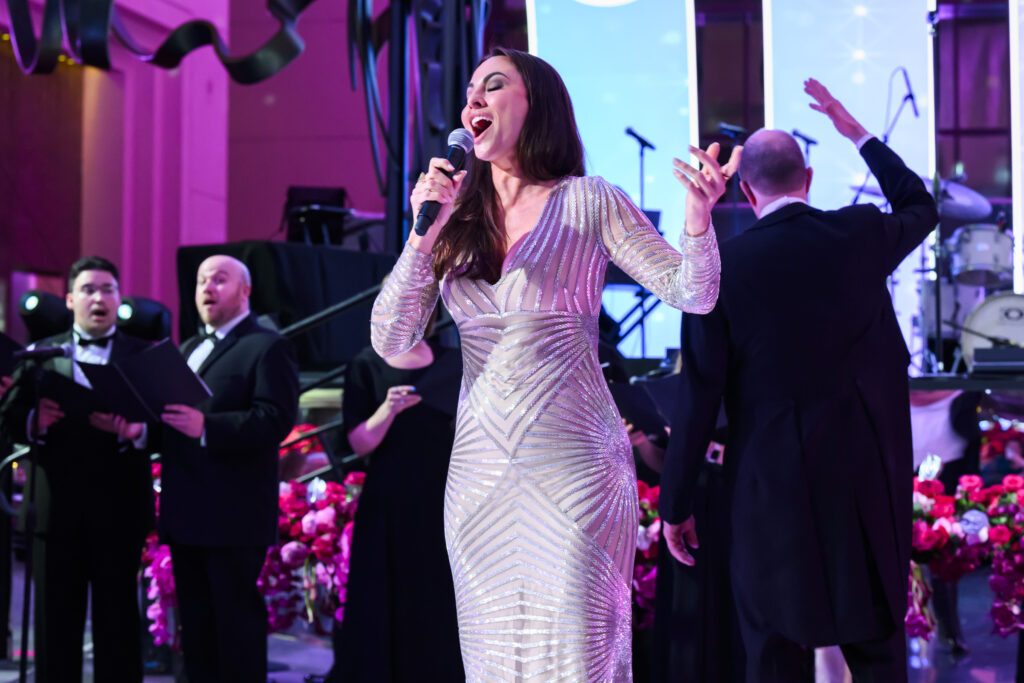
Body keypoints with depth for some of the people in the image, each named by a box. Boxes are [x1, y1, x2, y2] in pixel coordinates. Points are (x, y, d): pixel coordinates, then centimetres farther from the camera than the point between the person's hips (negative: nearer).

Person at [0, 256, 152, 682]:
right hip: (56, 507, 2)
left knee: (118, 619, 4)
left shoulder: (144, 355, 6)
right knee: (55, 620, 7)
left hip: (119, 508, -1)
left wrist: (135, 430, -23)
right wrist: (35, 422, -16)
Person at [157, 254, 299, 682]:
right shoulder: (188, 349, 22)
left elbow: (275, 420, -18)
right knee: (195, 624, 14)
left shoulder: (268, 348, -5)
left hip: (234, 515, -8)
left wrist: (206, 427, -28)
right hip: (186, 515, 8)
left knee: (237, 619, -4)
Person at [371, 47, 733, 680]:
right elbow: (391, 343, 2)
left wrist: (698, 219, -25)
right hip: (480, 472, 4)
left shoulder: (589, 202, -1)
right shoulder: (456, 217, 8)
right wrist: (424, 235, -11)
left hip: (575, 467, -4)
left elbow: (693, 294, -4)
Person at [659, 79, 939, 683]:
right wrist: (859, 134, 28)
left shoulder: (718, 269, -10)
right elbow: (921, 208, 21)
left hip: (775, 489, -2)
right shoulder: (861, 236, -4)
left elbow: (698, 402, -9)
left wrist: (676, 507, 1)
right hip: (871, 475, 3)